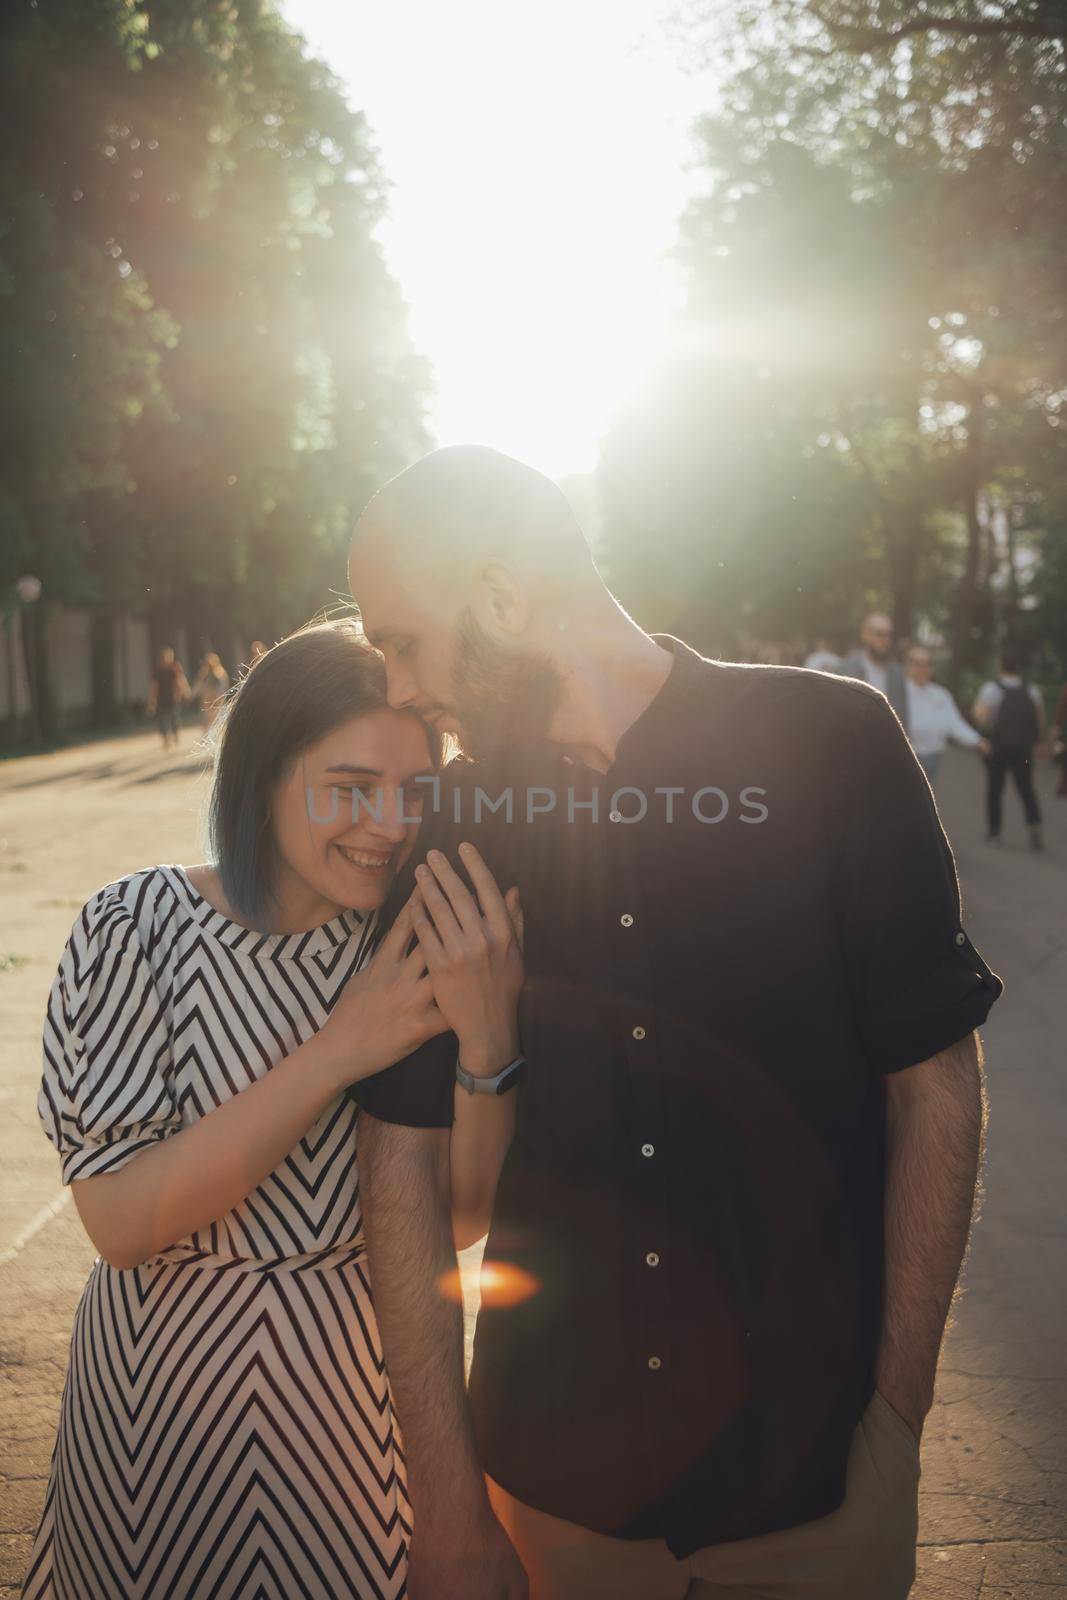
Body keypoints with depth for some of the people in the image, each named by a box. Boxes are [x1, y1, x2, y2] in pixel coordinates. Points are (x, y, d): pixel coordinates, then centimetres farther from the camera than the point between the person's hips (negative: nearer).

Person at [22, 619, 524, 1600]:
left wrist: (488, 1037, -29)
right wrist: (334, 1055, -29)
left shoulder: (417, 938, -9)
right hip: (173, 1374, -2)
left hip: (370, 1371, 2)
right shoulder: (139, 929, -17)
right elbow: (120, 1220, -22)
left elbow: (463, 1204, -10)